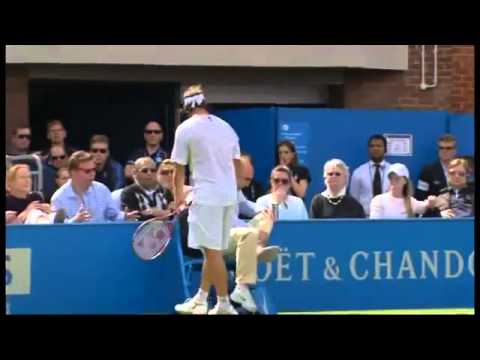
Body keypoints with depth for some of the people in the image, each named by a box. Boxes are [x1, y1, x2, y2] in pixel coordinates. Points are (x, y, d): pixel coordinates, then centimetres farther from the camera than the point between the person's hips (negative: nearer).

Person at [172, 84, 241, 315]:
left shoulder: (185, 129, -4)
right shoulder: (225, 127, 11)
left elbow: (179, 169, 1)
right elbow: (237, 164, 16)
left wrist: (179, 196, 15)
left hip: (207, 196, -6)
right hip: (229, 195, 6)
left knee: (213, 251, -3)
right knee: (211, 251, 14)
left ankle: (224, 304, -3)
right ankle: (200, 300, 23)